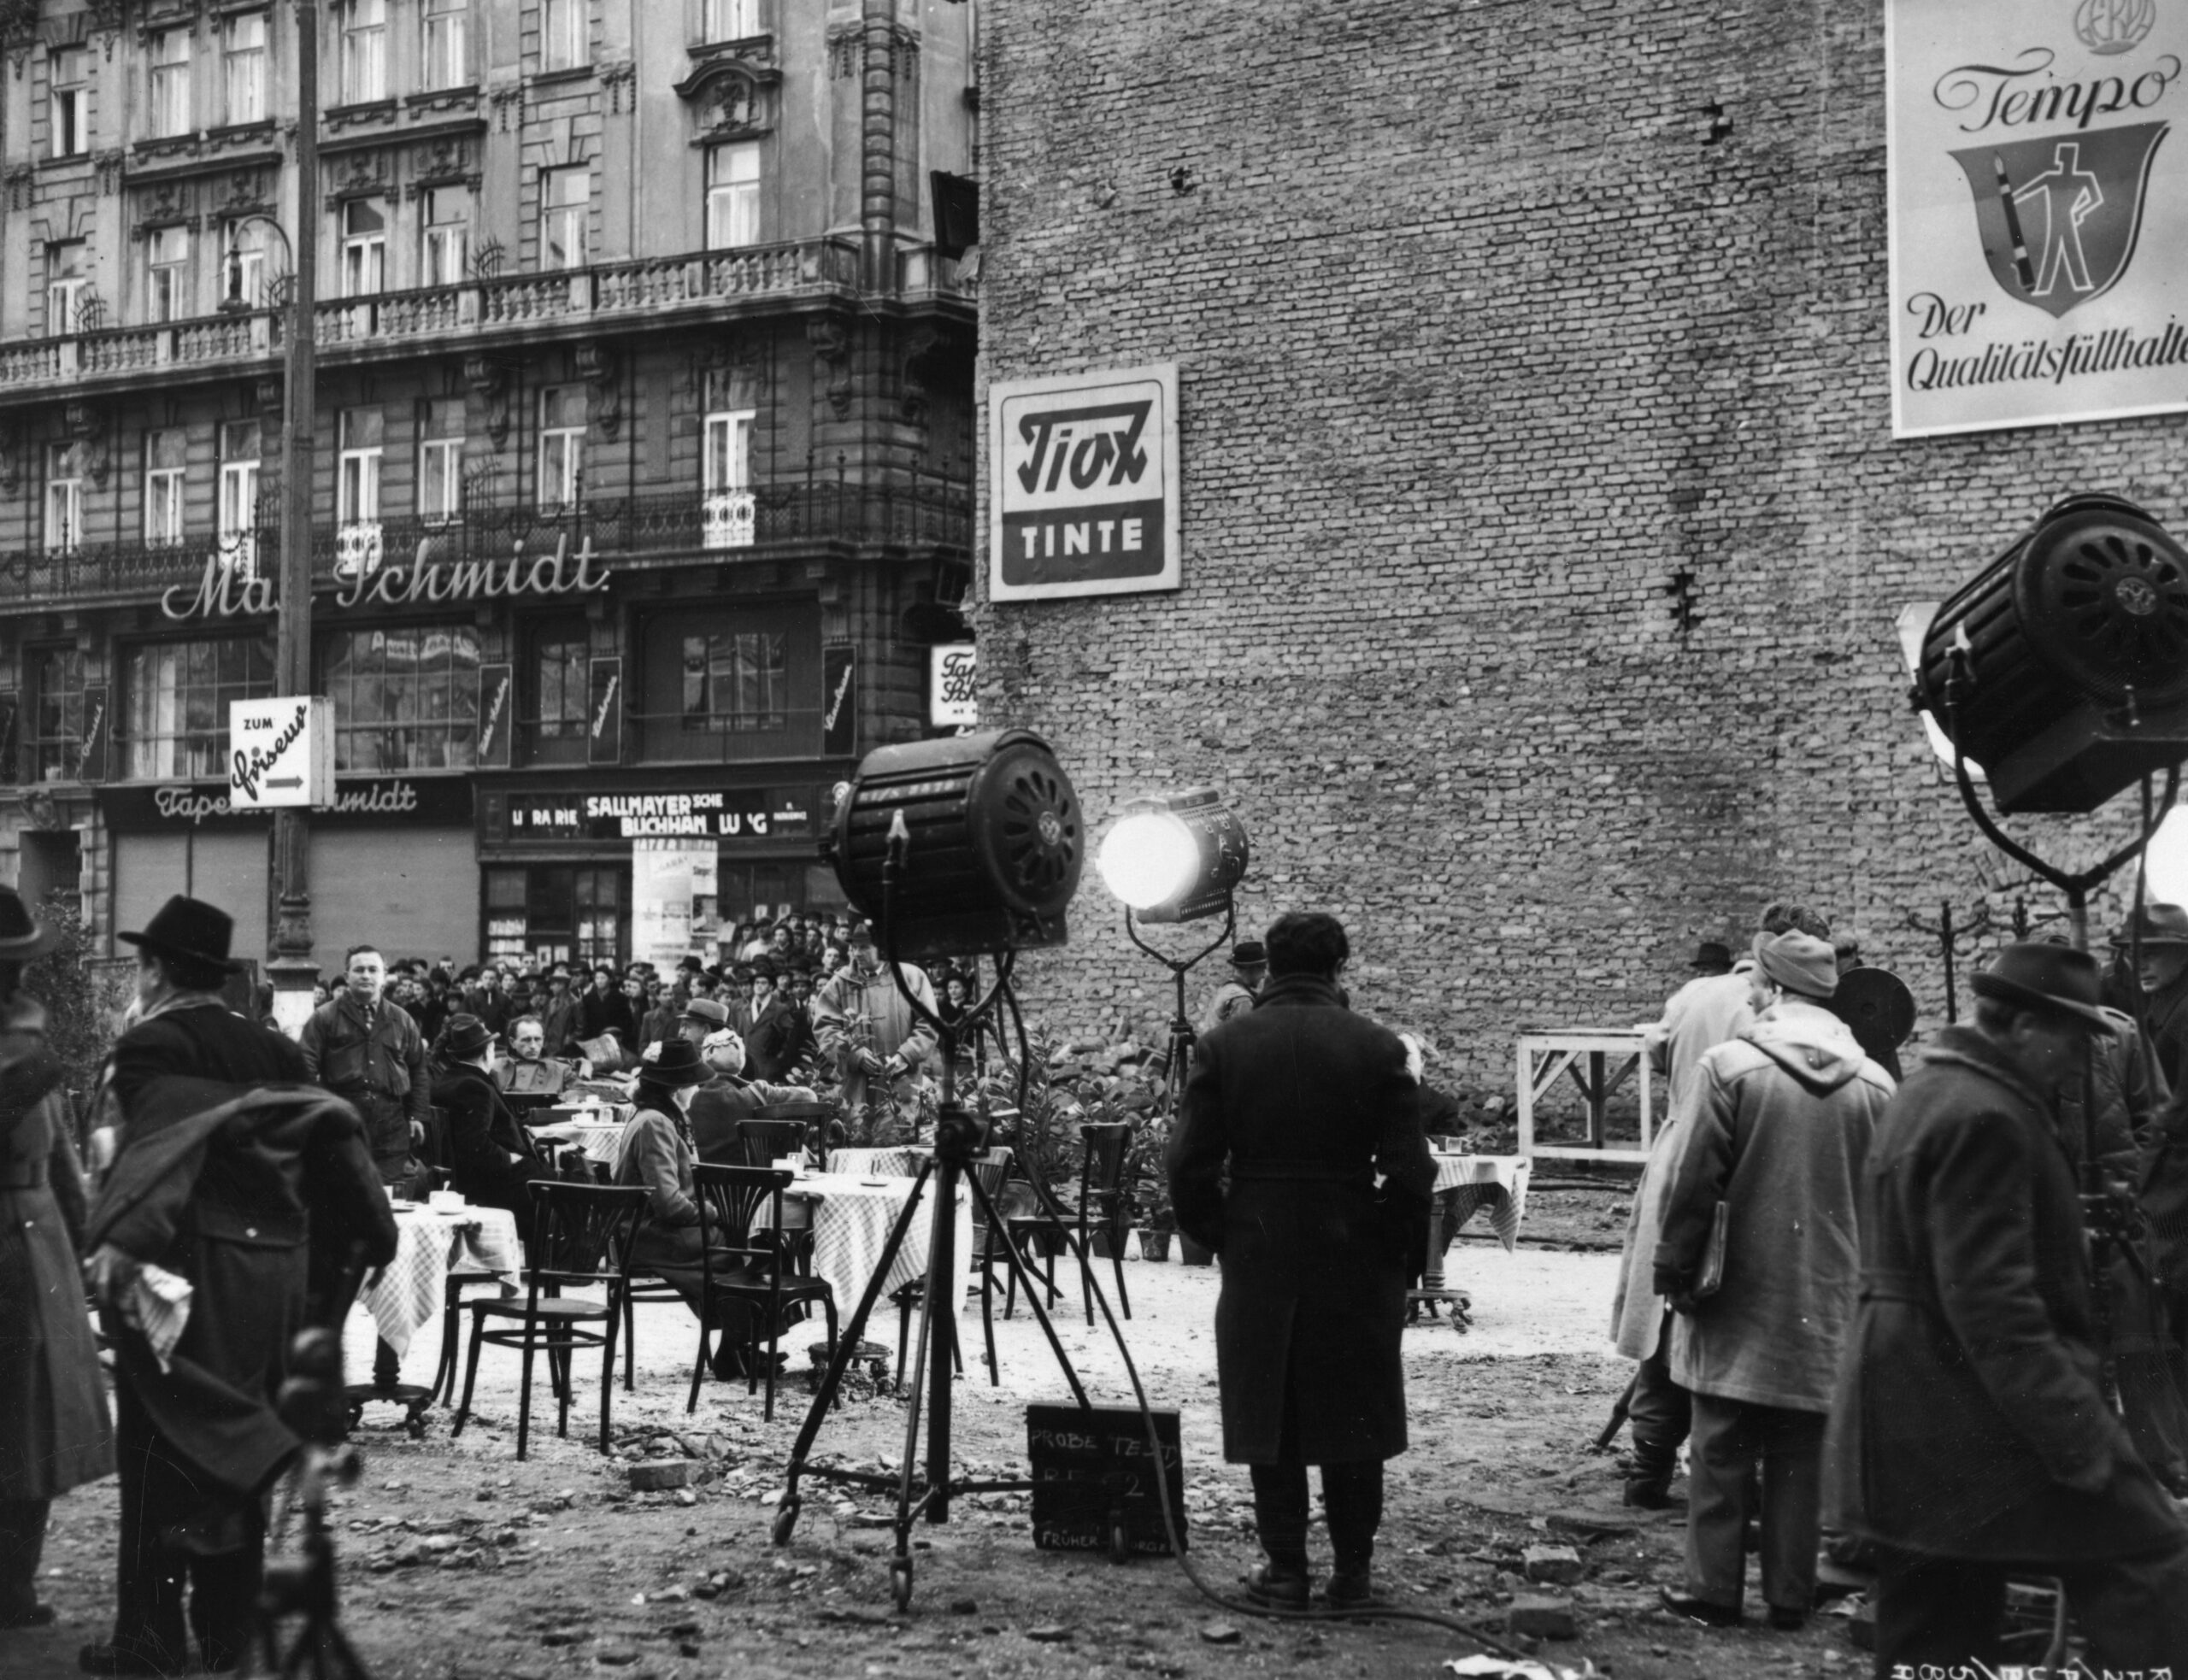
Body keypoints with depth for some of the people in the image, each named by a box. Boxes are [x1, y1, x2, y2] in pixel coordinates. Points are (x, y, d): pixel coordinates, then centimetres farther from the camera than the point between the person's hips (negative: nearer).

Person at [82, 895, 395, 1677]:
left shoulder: (151, 1046, -7)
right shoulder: (274, 1049, 12)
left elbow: (158, 1140, -23)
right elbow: (323, 1150, 11)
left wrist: (124, 1240, -33)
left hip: (185, 1263, -6)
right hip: (279, 1270, 6)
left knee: (160, 1451, 1)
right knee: (235, 1461, 14)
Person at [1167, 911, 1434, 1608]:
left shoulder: (1224, 1046, -3)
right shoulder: (1376, 1048, -6)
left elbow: (1190, 1168, -4)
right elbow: (1409, 1172, -8)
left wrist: (1220, 1238, 10)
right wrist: (1401, 1259, 5)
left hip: (1257, 1262, 1)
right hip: (1354, 1263, 0)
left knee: (1269, 1419, 9)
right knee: (1354, 1418, 10)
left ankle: (1285, 1569, 11)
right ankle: (1353, 1570, 14)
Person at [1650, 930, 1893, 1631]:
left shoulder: (1731, 1066, -12)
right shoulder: (1874, 1084, 0)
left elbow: (1695, 1183, -10)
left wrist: (1674, 1269, -1)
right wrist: (1864, 1276, 15)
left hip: (1739, 1296, -3)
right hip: (1827, 1301, 3)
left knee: (1722, 1450, 5)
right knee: (1801, 1456, 11)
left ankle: (1714, 1590, 7)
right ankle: (1789, 1594, 14)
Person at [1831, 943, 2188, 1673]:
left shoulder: (1929, 1094, 16)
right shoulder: (1985, 1120, -17)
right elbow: (1994, 1303, -24)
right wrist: (2079, 1436, -24)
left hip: (1907, 1418, 11)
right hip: (1978, 1417, -11)